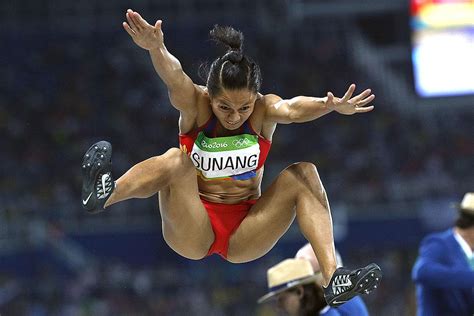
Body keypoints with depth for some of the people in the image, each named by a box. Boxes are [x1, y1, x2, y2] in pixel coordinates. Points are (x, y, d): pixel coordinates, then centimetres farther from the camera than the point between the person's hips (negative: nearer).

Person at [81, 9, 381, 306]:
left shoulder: (263, 109, -8)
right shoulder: (195, 104, -11)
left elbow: (291, 109, -31)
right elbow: (175, 79, -33)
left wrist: (335, 106, -54)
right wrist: (156, 49, -57)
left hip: (245, 236, 2)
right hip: (191, 232, -2)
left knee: (303, 174, -18)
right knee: (175, 162, -29)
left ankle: (333, 277, -30)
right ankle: (102, 195, -59)